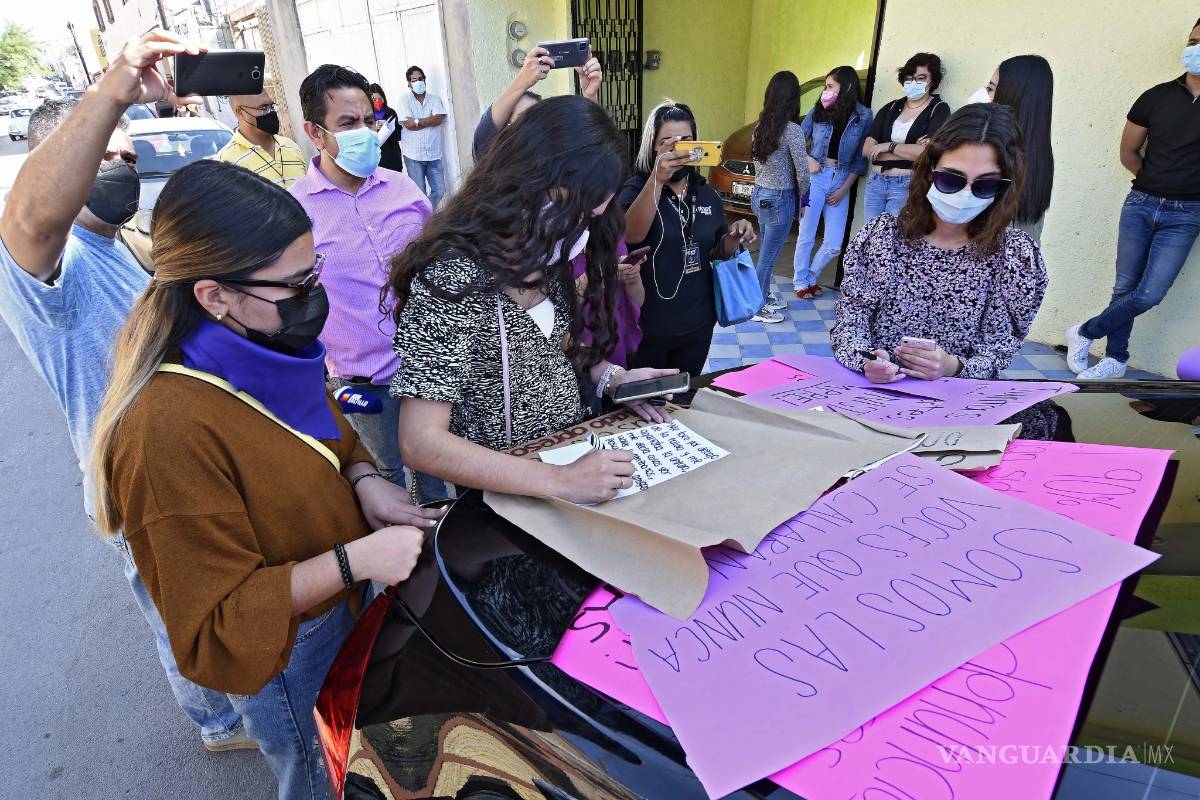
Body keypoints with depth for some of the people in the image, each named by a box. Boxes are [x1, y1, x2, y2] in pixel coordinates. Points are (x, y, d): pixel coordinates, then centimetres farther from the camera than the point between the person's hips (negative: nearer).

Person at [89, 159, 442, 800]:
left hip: (344, 604, 7)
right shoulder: (167, 430, -33)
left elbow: (329, 431, 8)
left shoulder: (272, 345, -11)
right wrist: (354, 560, -32)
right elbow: (214, 625, -26)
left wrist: (364, 482, -12)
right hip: (283, 657, -6)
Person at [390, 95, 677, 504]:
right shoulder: (454, 280, -22)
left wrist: (609, 377, -2)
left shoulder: (546, 257, 1)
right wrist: (561, 482, -30)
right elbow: (422, 443, -24)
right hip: (507, 495, -6)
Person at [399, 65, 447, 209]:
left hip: (433, 154, 3)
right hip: (413, 155, -3)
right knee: (420, 194, 0)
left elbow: (439, 119, -9)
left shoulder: (435, 99, 8)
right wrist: (429, 121, -7)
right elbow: (408, 124, -11)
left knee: (439, 190, 4)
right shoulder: (405, 100, 1)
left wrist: (417, 121, -12)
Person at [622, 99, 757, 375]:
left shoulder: (706, 193, 5)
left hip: (698, 322, 5)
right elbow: (631, 235, -32)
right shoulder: (636, 188, -11)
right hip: (648, 324, -5)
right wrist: (657, 179, -44)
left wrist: (734, 238, -8)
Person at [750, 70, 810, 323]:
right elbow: (802, 173, -14)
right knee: (768, 256, 3)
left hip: (759, 194, 7)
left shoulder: (761, 126, 4)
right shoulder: (792, 129, -17)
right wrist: (800, 197, 4)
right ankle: (758, 307, 14)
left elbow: (757, 162, 11)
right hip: (779, 199, -7)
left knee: (766, 252, 20)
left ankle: (764, 295, 34)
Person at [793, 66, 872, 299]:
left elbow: (860, 158, 2)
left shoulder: (863, 116, 1)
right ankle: (801, 282, 17)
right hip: (816, 176, -1)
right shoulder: (819, 110, 3)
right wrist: (808, 159, -9)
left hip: (841, 180, 1)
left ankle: (811, 277, 25)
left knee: (834, 244, 1)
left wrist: (845, 188, -4)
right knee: (806, 236, 1)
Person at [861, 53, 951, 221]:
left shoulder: (939, 109, 1)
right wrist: (910, 150, -8)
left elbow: (929, 152, -14)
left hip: (908, 185, -4)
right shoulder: (890, 108, 12)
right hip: (875, 182, 4)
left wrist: (888, 146, -7)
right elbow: (866, 149, 0)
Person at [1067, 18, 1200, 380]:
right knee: (1124, 289, 5)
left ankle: (1084, 333, 10)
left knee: (1149, 295, -9)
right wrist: (1156, 181, 7)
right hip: (1140, 204, 1)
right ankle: (1116, 359, 17)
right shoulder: (1156, 97, 3)